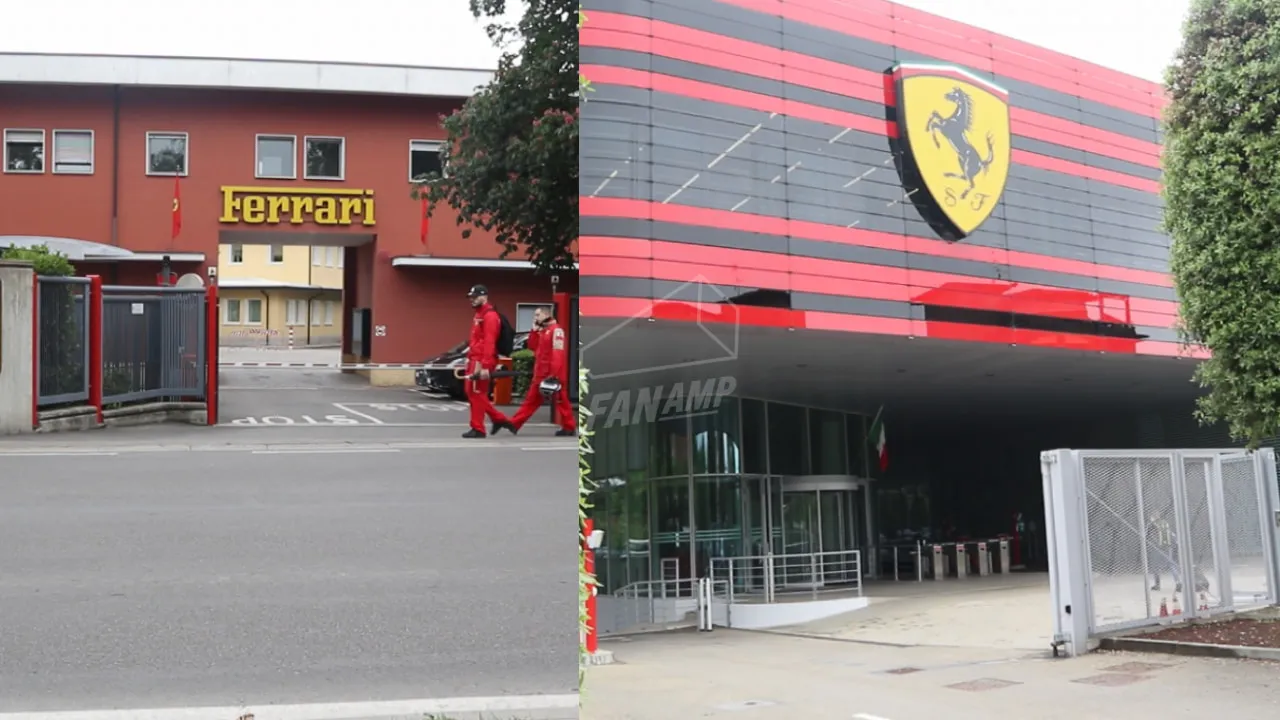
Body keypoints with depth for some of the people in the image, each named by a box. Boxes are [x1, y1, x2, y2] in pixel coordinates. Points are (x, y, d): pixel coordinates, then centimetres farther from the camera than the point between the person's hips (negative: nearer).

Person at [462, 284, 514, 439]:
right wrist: (470, 358, 19)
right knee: (471, 392, 12)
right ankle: (499, 419, 17)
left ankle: (478, 429, 4)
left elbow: (489, 342, -21)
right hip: (474, 360, 10)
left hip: (482, 362, -10)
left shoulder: (490, 316, -14)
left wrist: (485, 366, -26)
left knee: (476, 393, -5)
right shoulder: (478, 315, 18)